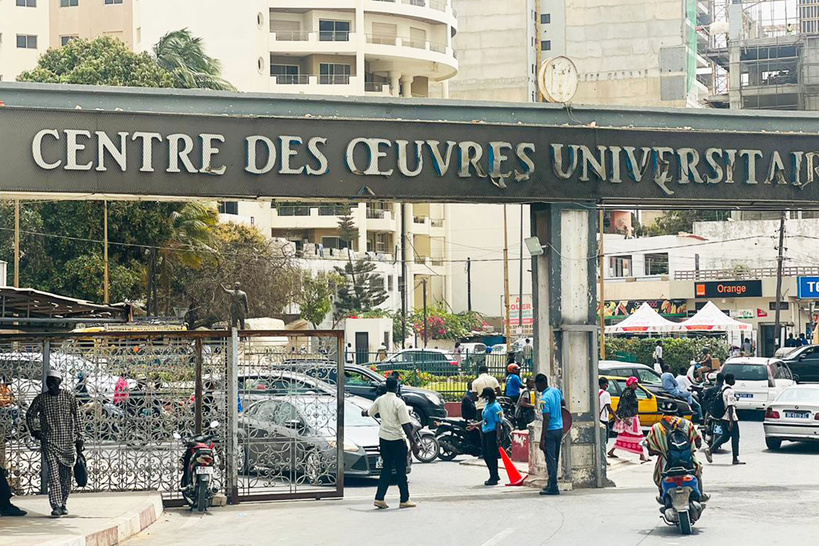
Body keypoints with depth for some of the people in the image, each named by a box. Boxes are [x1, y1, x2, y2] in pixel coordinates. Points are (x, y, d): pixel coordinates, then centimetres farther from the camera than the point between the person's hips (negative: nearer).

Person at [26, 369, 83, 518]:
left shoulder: (69, 397, 3)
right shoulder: (41, 399, 3)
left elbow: (76, 419, 7)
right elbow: (30, 415, 19)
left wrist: (79, 439, 4)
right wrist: (33, 431, 8)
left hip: (67, 442, 1)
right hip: (49, 442, -1)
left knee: (66, 475, 5)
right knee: (53, 474, -12)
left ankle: (63, 504, 18)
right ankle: (55, 506, -16)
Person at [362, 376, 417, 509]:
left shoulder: (380, 400, 2)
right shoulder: (399, 403, -16)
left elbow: (369, 412, 20)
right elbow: (405, 425, -18)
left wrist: (363, 412, 45)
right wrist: (413, 443, -15)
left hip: (383, 438, 6)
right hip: (397, 438, -6)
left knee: (386, 468, 12)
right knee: (401, 470, 2)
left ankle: (379, 498, 7)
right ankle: (404, 500, 7)